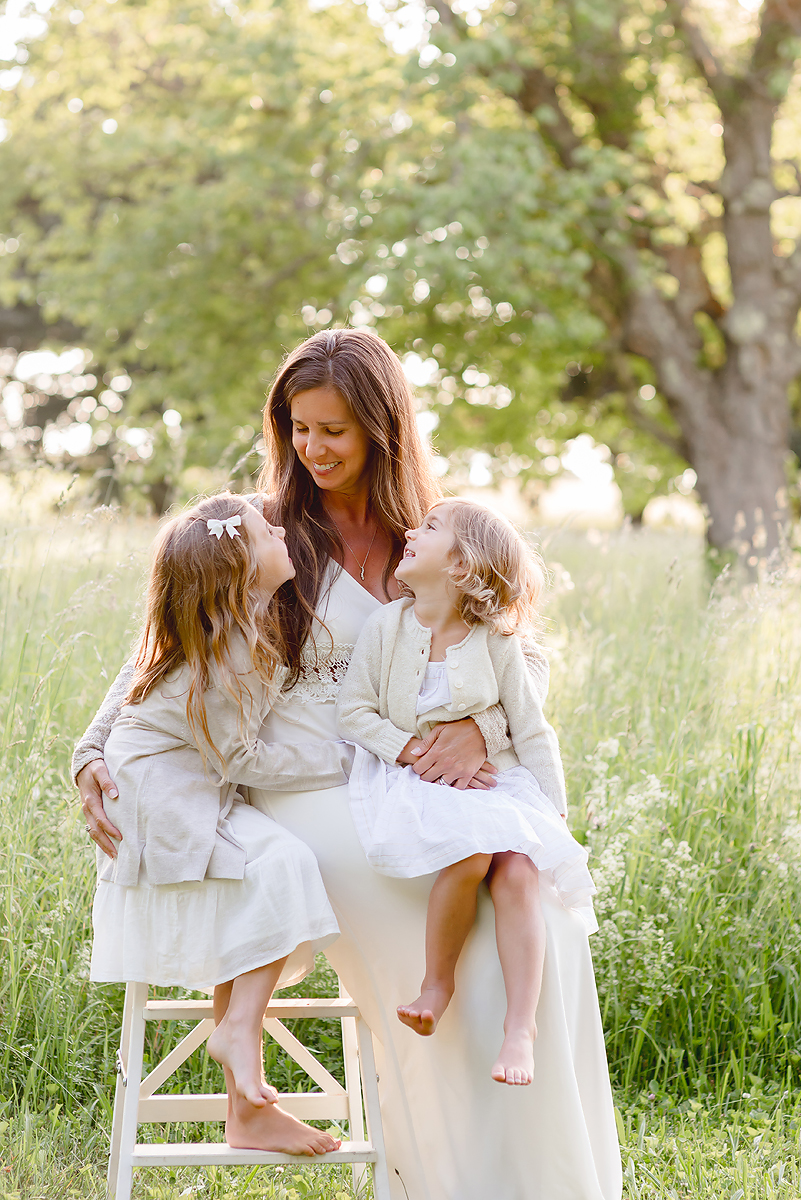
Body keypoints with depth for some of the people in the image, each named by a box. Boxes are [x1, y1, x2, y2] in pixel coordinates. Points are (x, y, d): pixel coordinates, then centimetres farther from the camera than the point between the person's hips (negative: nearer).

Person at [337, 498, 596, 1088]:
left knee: (518, 869, -26)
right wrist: (412, 748, -11)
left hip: (492, 779, 1)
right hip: (409, 779, -1)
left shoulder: (496, 642, 1)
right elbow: (355, 710, 3)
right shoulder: (387, 627, 1)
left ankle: (521, 1025, -22)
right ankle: (438, 982, -11)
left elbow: (531, 730, 5)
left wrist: (552, 811, 0)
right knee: (469, 852, -32)